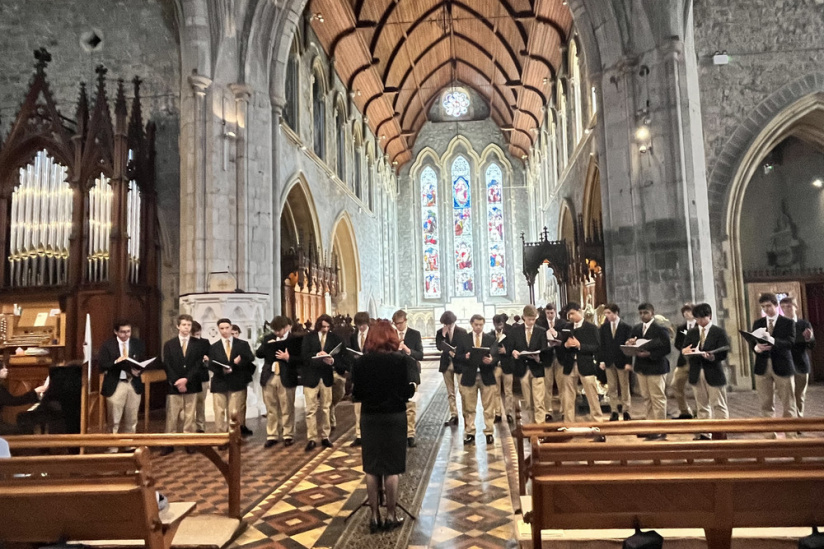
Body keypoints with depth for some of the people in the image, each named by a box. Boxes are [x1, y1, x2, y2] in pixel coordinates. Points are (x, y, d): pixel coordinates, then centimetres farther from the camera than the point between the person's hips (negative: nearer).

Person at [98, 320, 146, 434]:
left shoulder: (138, 344, 6)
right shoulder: (107, 344, -2)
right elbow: (101, 365, -7)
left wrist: (139, 370, -12)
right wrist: (116, 362, -22)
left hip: (134, 384, 3)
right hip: (115, 385, -3)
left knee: (132, 420, 11)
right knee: (114, 420, 4)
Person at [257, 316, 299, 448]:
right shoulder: (268, 338, 9)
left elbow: (300, 359, -9)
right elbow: (258, 354, 4)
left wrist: (288, 358, -24)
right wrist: (266, 346, -12)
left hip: (285, 378, -4)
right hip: (269, 378, 4)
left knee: (287, 409, 5)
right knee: (271, 409, 10)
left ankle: (288, 435, 16)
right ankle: (272, 436, 19)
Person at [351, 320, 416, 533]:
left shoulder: (361, 362, -6)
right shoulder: (401, 360, -11)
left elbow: (356, 394, -3)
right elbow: (408, 392, -11)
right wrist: (412, 386, 10)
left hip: (369, 417, 2)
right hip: (394, 417, -1)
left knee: (371, 468, 10)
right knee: (391, 468, 8)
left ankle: (375, 517, 18)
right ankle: (391, 516, 17)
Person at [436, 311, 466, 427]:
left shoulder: (462, 332, -4)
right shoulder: (440, 332, 3)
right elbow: (439, 347, -8)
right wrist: (443, 335, -17)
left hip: (459, 364, -3)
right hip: (446, 364, 3)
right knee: (450, 392, 9)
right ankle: (453, 416, 16)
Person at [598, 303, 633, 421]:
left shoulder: (626, 327, -5)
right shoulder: (603, 327, 4)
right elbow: (602, 345, 5)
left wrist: (628, 362, -12)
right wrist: (601, 360, -3)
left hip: (622, 361, -2)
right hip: (609, 361, 3)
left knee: (625, 387, 7)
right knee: (612, 388, 6)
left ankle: (626, 411, 16)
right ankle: (614, 411, 13)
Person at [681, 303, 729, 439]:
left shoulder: (719, 332, -1)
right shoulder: (691, 332, 10)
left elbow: (723, 353, -10)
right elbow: (684, 350, 6)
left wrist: (711, 356, -29)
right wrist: (685, 351, -18)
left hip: (714, 373, -4)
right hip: (696, 374, 4)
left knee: (719, 406, 3)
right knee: (702, 406, 12)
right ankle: (704, 434, 20)